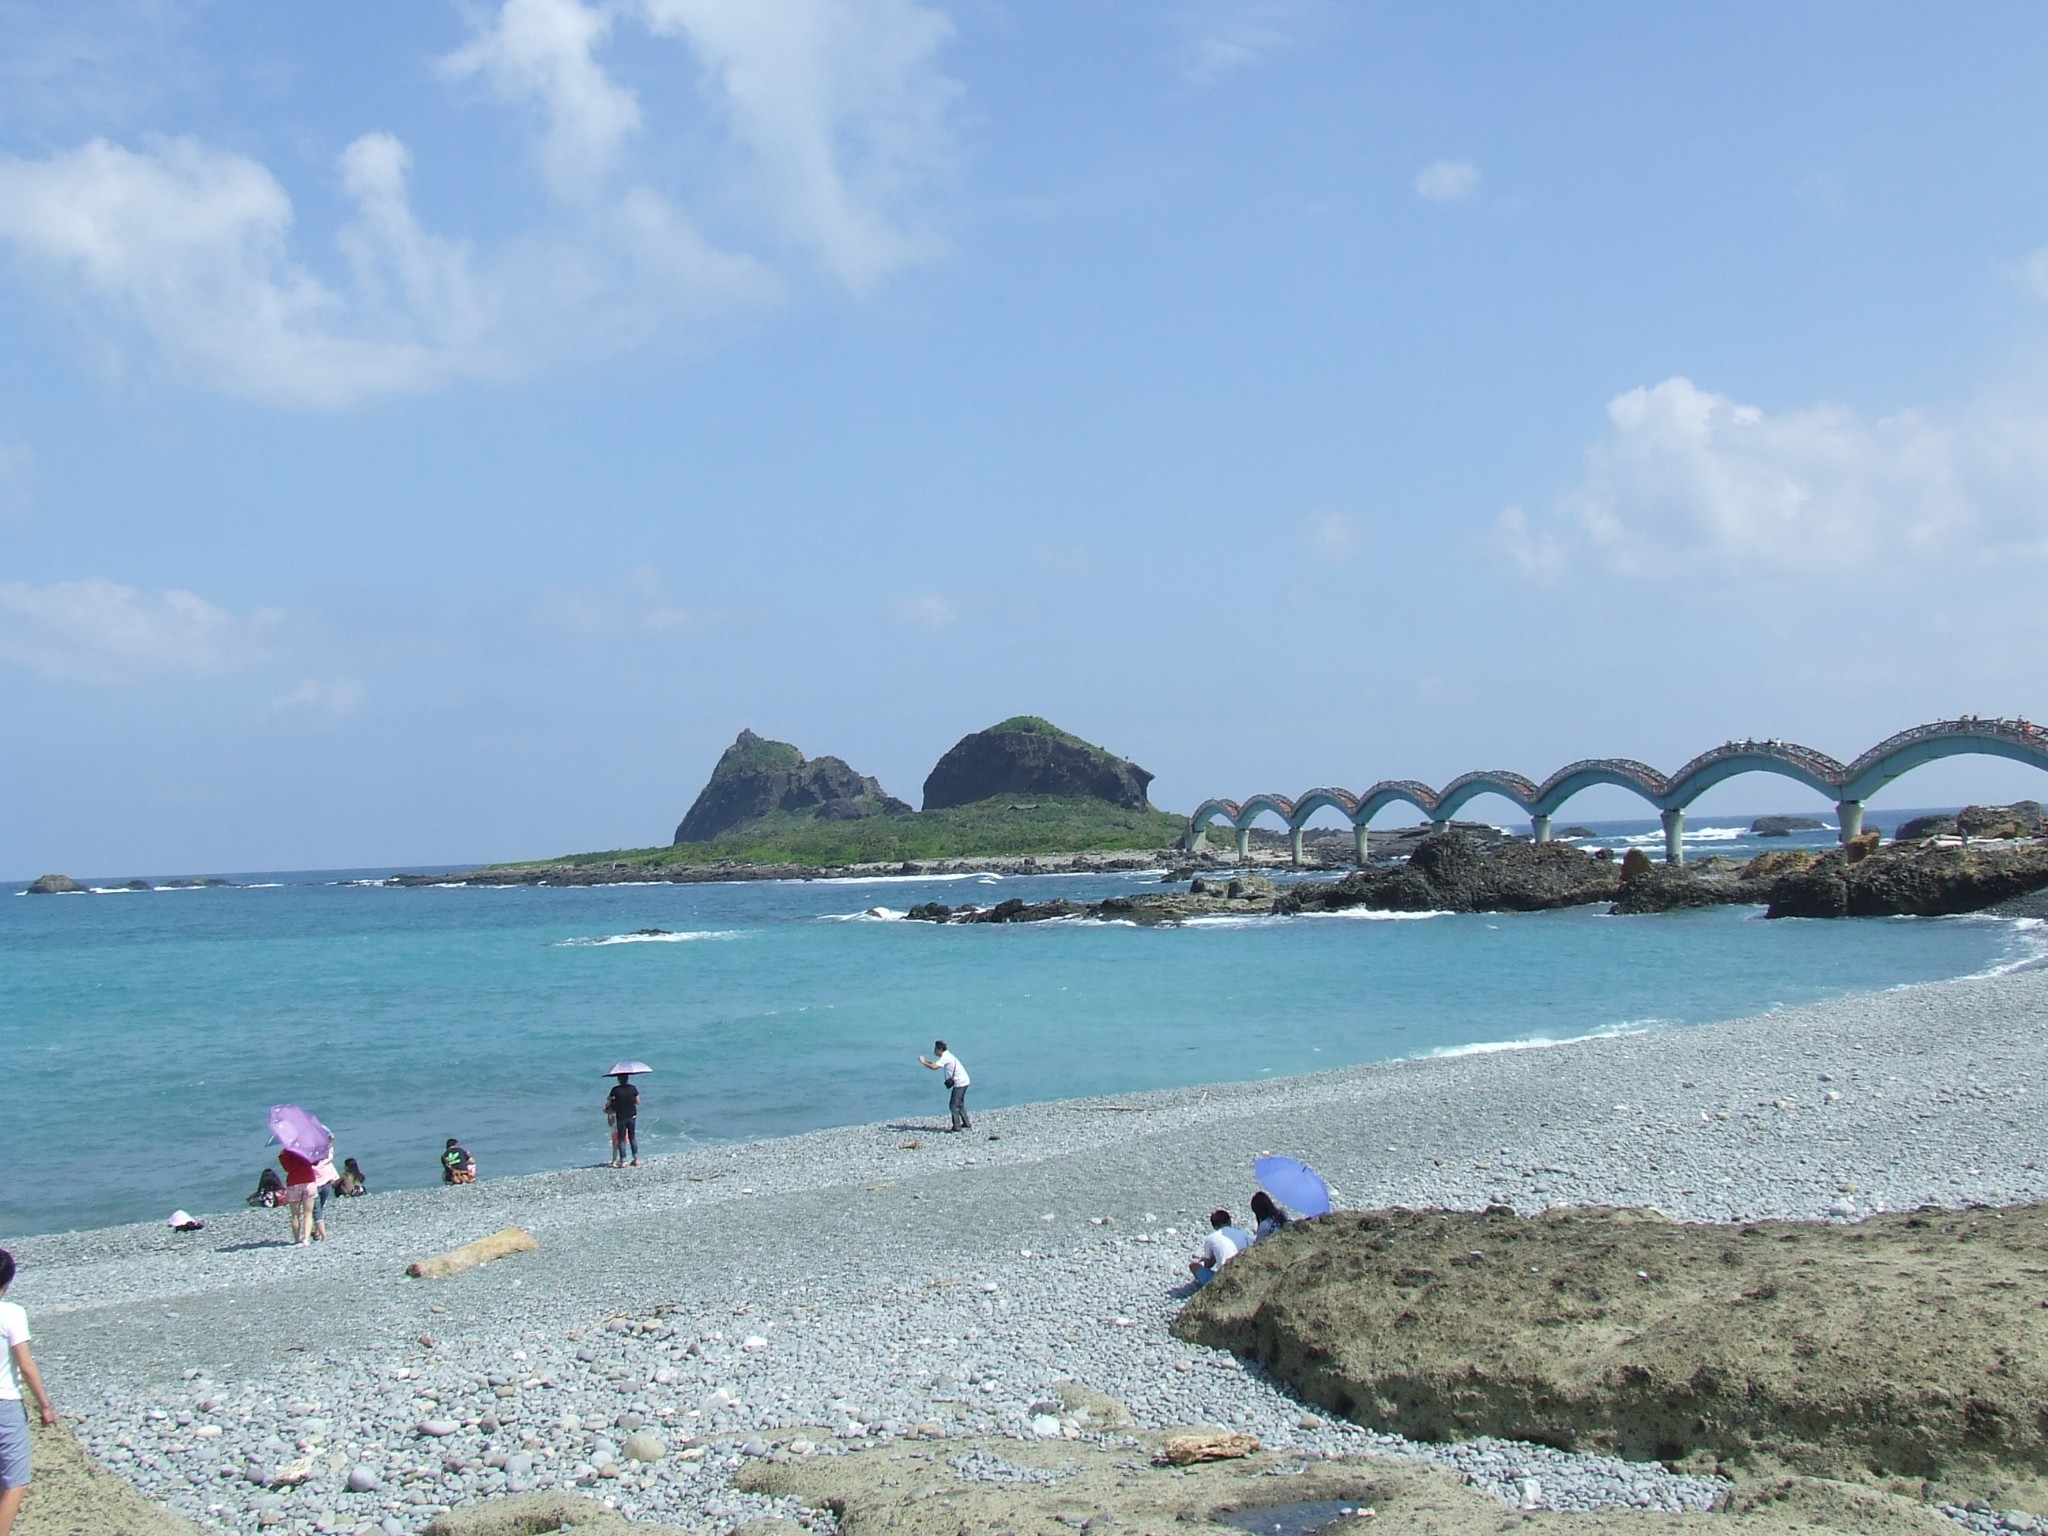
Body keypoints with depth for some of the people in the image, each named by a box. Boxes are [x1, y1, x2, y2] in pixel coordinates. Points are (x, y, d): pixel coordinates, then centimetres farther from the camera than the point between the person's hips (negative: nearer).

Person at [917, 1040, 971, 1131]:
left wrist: (923, 1062, -15)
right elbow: (936, 1065, 22)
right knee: (959, 1104, 19)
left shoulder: (945, 1057, -16)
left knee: (953, 1105, -6)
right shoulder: (947, 1055, 15)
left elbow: (934, 1067, -28)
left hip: (960, 1083, -10)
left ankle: (957, 1127, -5)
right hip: (963, 1081, 10)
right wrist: (926, 1061, 11)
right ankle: (967, 1124, 24)